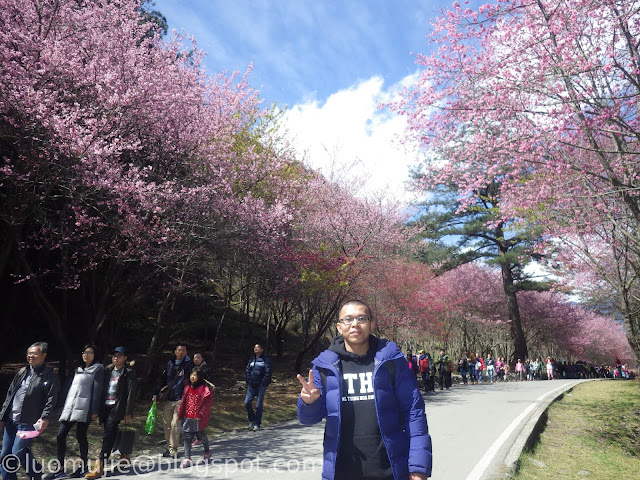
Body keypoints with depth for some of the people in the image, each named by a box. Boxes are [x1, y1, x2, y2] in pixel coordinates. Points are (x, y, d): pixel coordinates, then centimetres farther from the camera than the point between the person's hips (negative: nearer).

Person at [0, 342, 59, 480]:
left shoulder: (49, 375, -7)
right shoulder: (22, 372, 11)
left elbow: (51, 399, -12)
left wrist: (45, 418, -23)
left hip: (28, 422, -6)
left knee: (18, 452, -9)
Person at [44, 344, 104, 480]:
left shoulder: (98, 369, 0)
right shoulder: (78, 370, 22)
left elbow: (97, 390, -6)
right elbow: (71, 389, 22)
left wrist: (95, 410, -12)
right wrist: (65, 407, 17)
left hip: (84, 408, -6)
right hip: (70, 407, 7)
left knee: (80, 435, -3)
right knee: (60, 435, 0)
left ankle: (84, 466, 12)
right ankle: (60, 468, 9)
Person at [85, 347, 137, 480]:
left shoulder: (129, 373, -4)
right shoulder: (108, 371, 15)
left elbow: (131, 394, -8)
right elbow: (102, 390, 17)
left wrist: (128, 413, -13)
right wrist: (97, 410, 12)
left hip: (117, 408, -7)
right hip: (105, 408, 7)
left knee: (107, 436, -12)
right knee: (111, 435, 12)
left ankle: (99, 467, -10)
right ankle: (124, 457, 29)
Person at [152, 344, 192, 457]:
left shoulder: (189, 365, -2)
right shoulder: (169, 364, 10)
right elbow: (162, 380, 16)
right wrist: (156, 394, 9)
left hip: (180, 399, -4)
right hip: (167, 399, 4)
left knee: (175, 424, -7)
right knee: (166, 423, 8)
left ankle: (173, 449, 2)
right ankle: (169, 446, 21)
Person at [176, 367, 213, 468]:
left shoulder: (204, 389, -12)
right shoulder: (187, 387, 6)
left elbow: (207, 404, -12)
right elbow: (183, 401, 14)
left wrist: (201, 415, -16)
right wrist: (180, 413, 12)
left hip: (198, 419, -4)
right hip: (187, 418, 4)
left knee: (201, 435, 12)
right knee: (187, 437, 2)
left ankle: (207, 451, 37)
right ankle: (187, 459, 8)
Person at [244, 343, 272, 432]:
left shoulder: (266, 359, -3)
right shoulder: (252, 359, 13)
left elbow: (268, 372, -8)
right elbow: (247, 370, 18)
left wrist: (263, 383, -12)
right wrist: (248, 381, 6)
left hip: (261, 385, -5)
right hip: (251, 386, 5)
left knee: (259, 405, -1)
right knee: (247, 403, -3)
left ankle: (257, 424, 11)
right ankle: (251, 420, 19)